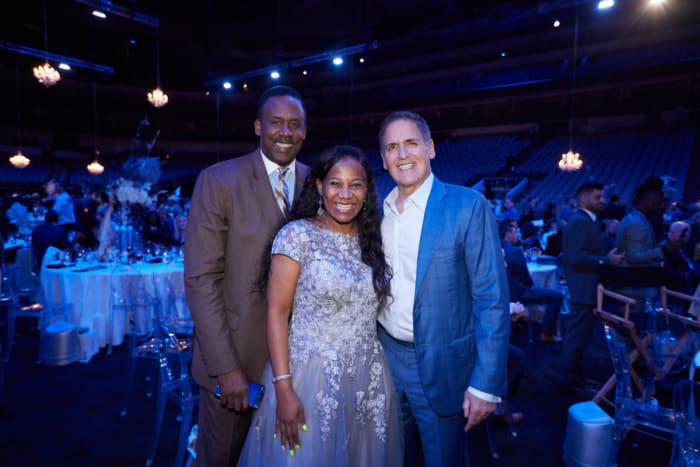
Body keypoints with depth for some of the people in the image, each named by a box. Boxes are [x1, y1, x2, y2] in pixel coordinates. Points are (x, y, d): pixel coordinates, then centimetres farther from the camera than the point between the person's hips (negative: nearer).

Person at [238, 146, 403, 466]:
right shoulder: (297, 235, -9)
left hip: (368, 380, 5)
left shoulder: (373, 239, 4)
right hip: (310, 377, -4)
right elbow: (277, 313, -11)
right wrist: (283, 388, -15)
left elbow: (371, 309, 10)